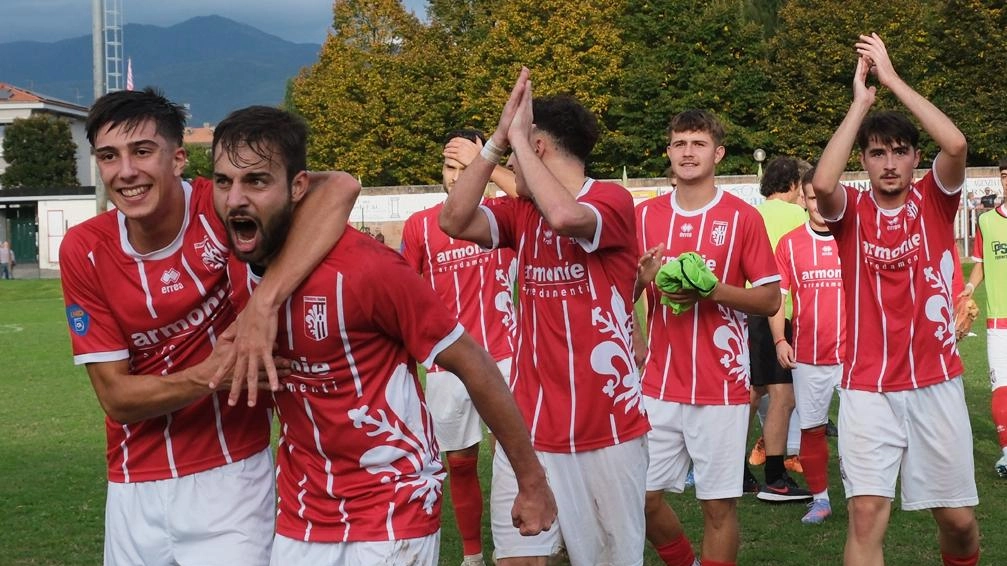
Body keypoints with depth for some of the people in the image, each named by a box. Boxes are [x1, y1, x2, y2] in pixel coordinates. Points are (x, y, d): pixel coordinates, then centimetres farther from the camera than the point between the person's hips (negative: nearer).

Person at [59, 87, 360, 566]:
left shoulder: (220, 207, -15)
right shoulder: (83, 251, -8)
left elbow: (338, 188, -31)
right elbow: (114, 394, -8)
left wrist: (263, 303, -39)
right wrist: (209, 376, -26)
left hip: (229, 474, -3)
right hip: (134, 487, 3)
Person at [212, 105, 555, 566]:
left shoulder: (366, 268, -23)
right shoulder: (232, 266, -6)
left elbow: (471, 363, -15)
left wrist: (532, 482, -9)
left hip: (393, 517, -5)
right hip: (298, 518, 5)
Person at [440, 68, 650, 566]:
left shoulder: (613, 200, -8)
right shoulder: (520, 212, 8)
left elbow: (565, 217, -30)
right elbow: (454, 220, -8)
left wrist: (516, 136, -18)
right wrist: (497, 138, -8)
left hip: (608, 423, -4)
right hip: (530, 423, 4)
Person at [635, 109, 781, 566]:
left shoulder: (743, 217, -2)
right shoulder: (645, 215, 7)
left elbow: (770, 300, -1)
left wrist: (714, 291, -17)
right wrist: (642, 276, -10)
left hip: (721, 386, -3)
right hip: (658, 385, 3)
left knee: (719, 503, 2)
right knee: (644, 496, 7)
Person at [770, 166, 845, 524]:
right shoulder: (790, 243, 3)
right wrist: (779, 340, -5)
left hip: (853, 353, -1)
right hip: (807, 356, 1)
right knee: (811, 428, 6)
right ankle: (820, 499, 20)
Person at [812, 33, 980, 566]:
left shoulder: (934, 201, 4)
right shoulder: (852, 212, 2)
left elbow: (956, 143, -16)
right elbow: (822, 182, -22)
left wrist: (893, 78, -12)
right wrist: (861, 99, -13)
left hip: (936, 384, 1)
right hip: (867, 389, -1)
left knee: (958, 517, 9)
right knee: (867, 514, -9)